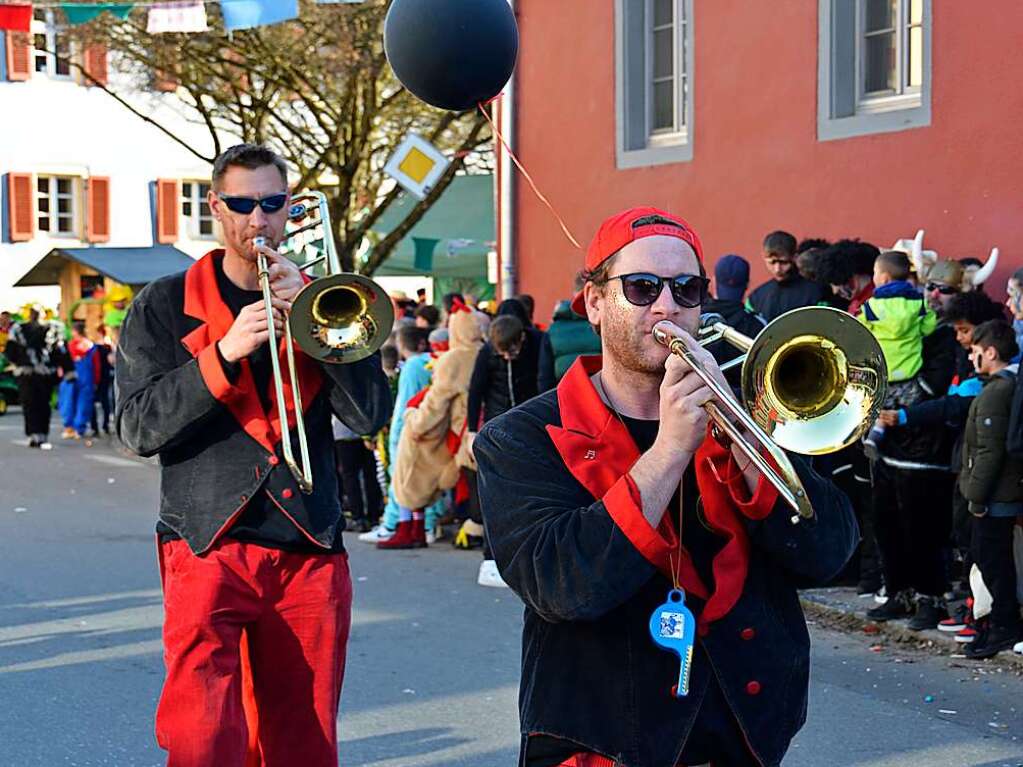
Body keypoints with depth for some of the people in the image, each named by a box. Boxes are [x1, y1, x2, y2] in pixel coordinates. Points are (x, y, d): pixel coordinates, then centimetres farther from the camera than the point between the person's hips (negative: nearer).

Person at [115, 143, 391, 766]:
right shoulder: (166, 306, 7)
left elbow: (371, 416, 0)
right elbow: (139, 427, -4)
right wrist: (225, 353, -15)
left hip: (310, 555, 2)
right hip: (209, 547, -2)